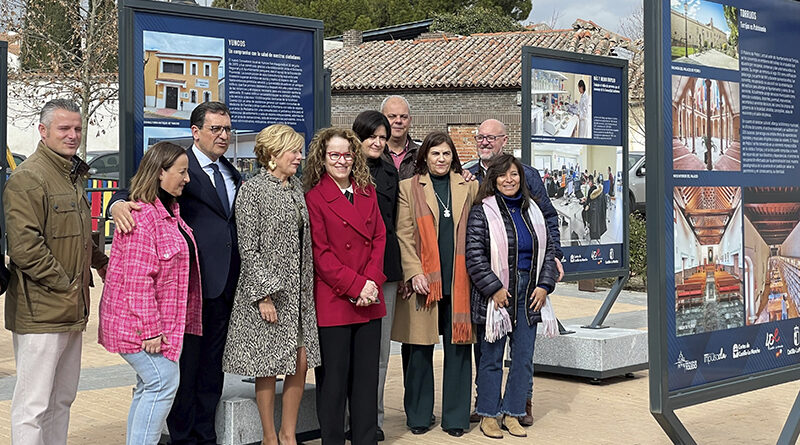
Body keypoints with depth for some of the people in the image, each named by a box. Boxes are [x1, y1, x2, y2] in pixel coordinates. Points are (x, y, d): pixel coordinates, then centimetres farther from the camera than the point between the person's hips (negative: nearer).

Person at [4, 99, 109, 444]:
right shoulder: (27, 178, -13)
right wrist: (65, 286, -16)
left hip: (72, 310, 9)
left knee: (62, 399, 17)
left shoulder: (73, 176, 16)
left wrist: (100, 262, 19)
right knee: (33, 404, -2)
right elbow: (24, 248, -21)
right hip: (40, 312, -9)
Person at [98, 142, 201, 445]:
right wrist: (151, 328, -23)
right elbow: (137, 278, -23)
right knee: (164, 381, -11)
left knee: (149, 386, 13)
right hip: (137, 321, -10)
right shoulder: (142, 215, -19)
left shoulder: (169, 210, 13)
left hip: (158, 321, 10)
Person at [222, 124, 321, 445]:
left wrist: (308, 288, 12)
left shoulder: (297, 186, 12)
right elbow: (248, 249, -12)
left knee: (300, 362, 7)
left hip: (299, 291, 7)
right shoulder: (253, 190, -8)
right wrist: (264, 295, -16)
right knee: (268, 367, 2)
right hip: (267, 290, -6)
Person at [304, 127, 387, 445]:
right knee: (334, 378, 3)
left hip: (369, 300, 5)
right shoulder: (315, 198, -4)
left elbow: (379, 238, 9)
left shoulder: (367, 192, 12)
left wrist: (372, 281, -6)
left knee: (367, 377, 10)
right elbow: (321, 253, -9)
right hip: (333, 300, -5)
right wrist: (355, 286, -15)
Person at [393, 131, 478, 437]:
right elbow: (404, 235, 1)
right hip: (423, 282, -1)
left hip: (459, 282, 1)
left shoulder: (470, 187, 12)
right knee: (419, 350, 5)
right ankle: (419, 416, 18)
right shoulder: (409, 188, 7)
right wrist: (414, 273, -10)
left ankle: (455, 417, 15)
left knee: (458, 348, 5)